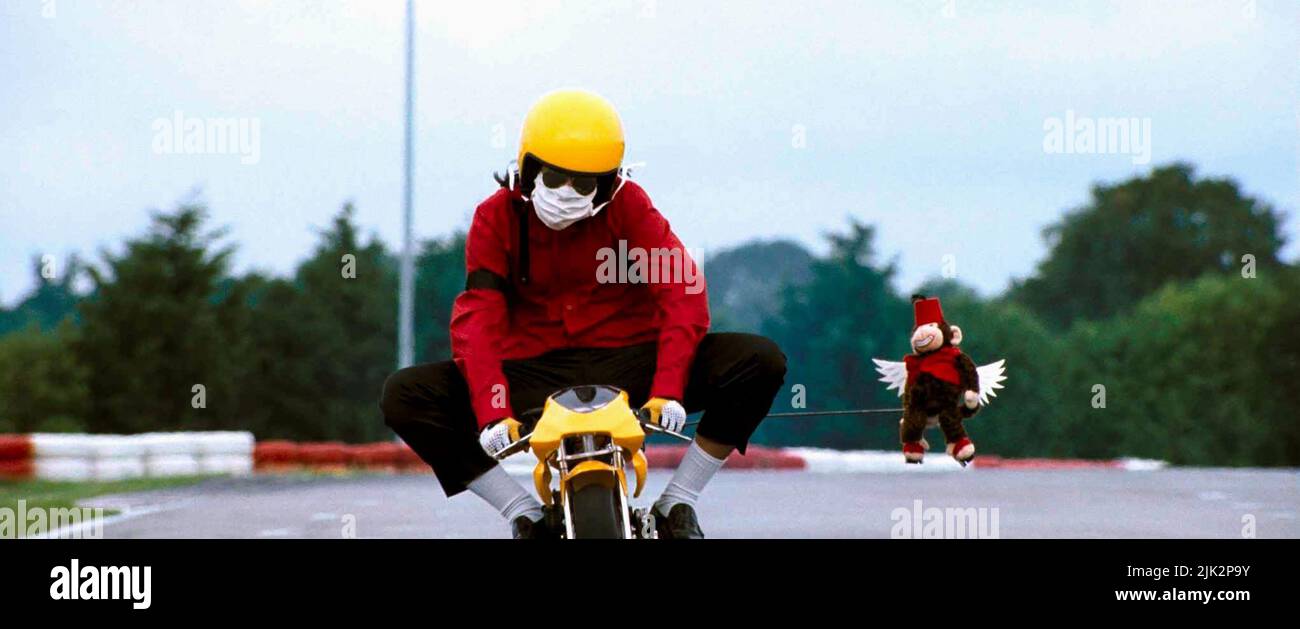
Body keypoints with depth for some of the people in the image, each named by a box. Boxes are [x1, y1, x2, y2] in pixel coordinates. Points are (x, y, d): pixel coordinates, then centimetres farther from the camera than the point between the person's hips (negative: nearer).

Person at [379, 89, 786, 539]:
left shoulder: (628, 206, -4)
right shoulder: (497, 217, -4)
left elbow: (681, 289, -15)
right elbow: (477, 316, -15)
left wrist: (668, 390, -30)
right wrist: (492, 411, -31)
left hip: (627, 363, 0)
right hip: (533, 374, 0)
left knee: (759, 361, -21)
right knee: (403, 396, -22)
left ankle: (676, 504, -5)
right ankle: (525, 516, -10)